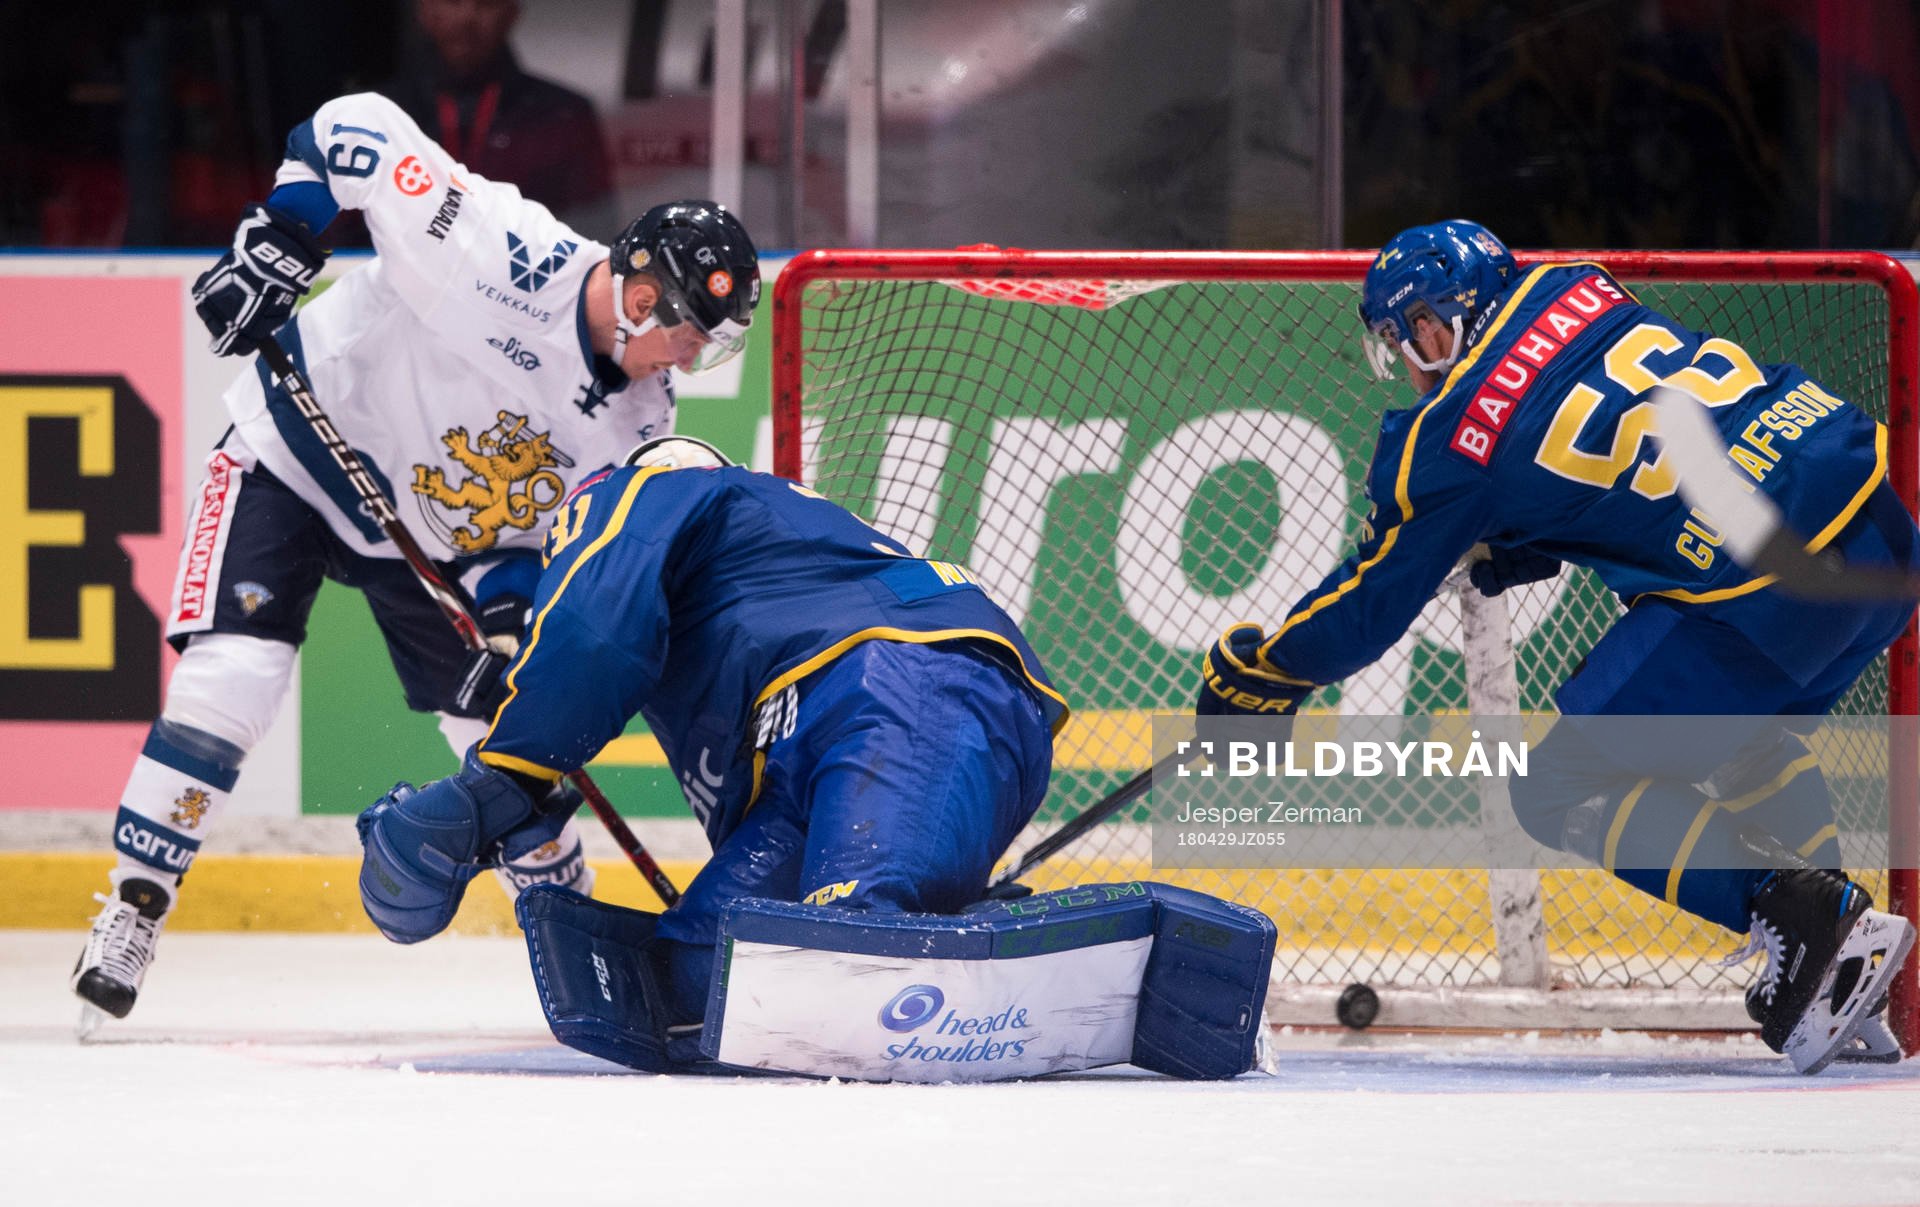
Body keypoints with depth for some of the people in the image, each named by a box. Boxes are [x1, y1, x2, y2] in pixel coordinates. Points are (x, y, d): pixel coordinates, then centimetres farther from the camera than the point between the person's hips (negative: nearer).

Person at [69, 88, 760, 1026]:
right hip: (295, 459, -6)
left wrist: (515, 616, -20)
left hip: (438, 532, 6)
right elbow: (355, 127, -28)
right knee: (229, 677, -22)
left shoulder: (639, 416, -10)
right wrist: (277, 243, -32)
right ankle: (130, 913, -12)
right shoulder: (501, 254, -31)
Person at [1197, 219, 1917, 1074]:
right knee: (1744, 728, 35)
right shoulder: (1577, 292, 17)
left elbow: (1368, 609, 10)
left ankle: (1814, 920, -10)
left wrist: (1253, 673, 26)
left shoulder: (1451, 444, -1)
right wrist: (1516, 551, 36)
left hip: (1773, 587, -8)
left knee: (1565, 790, 4)